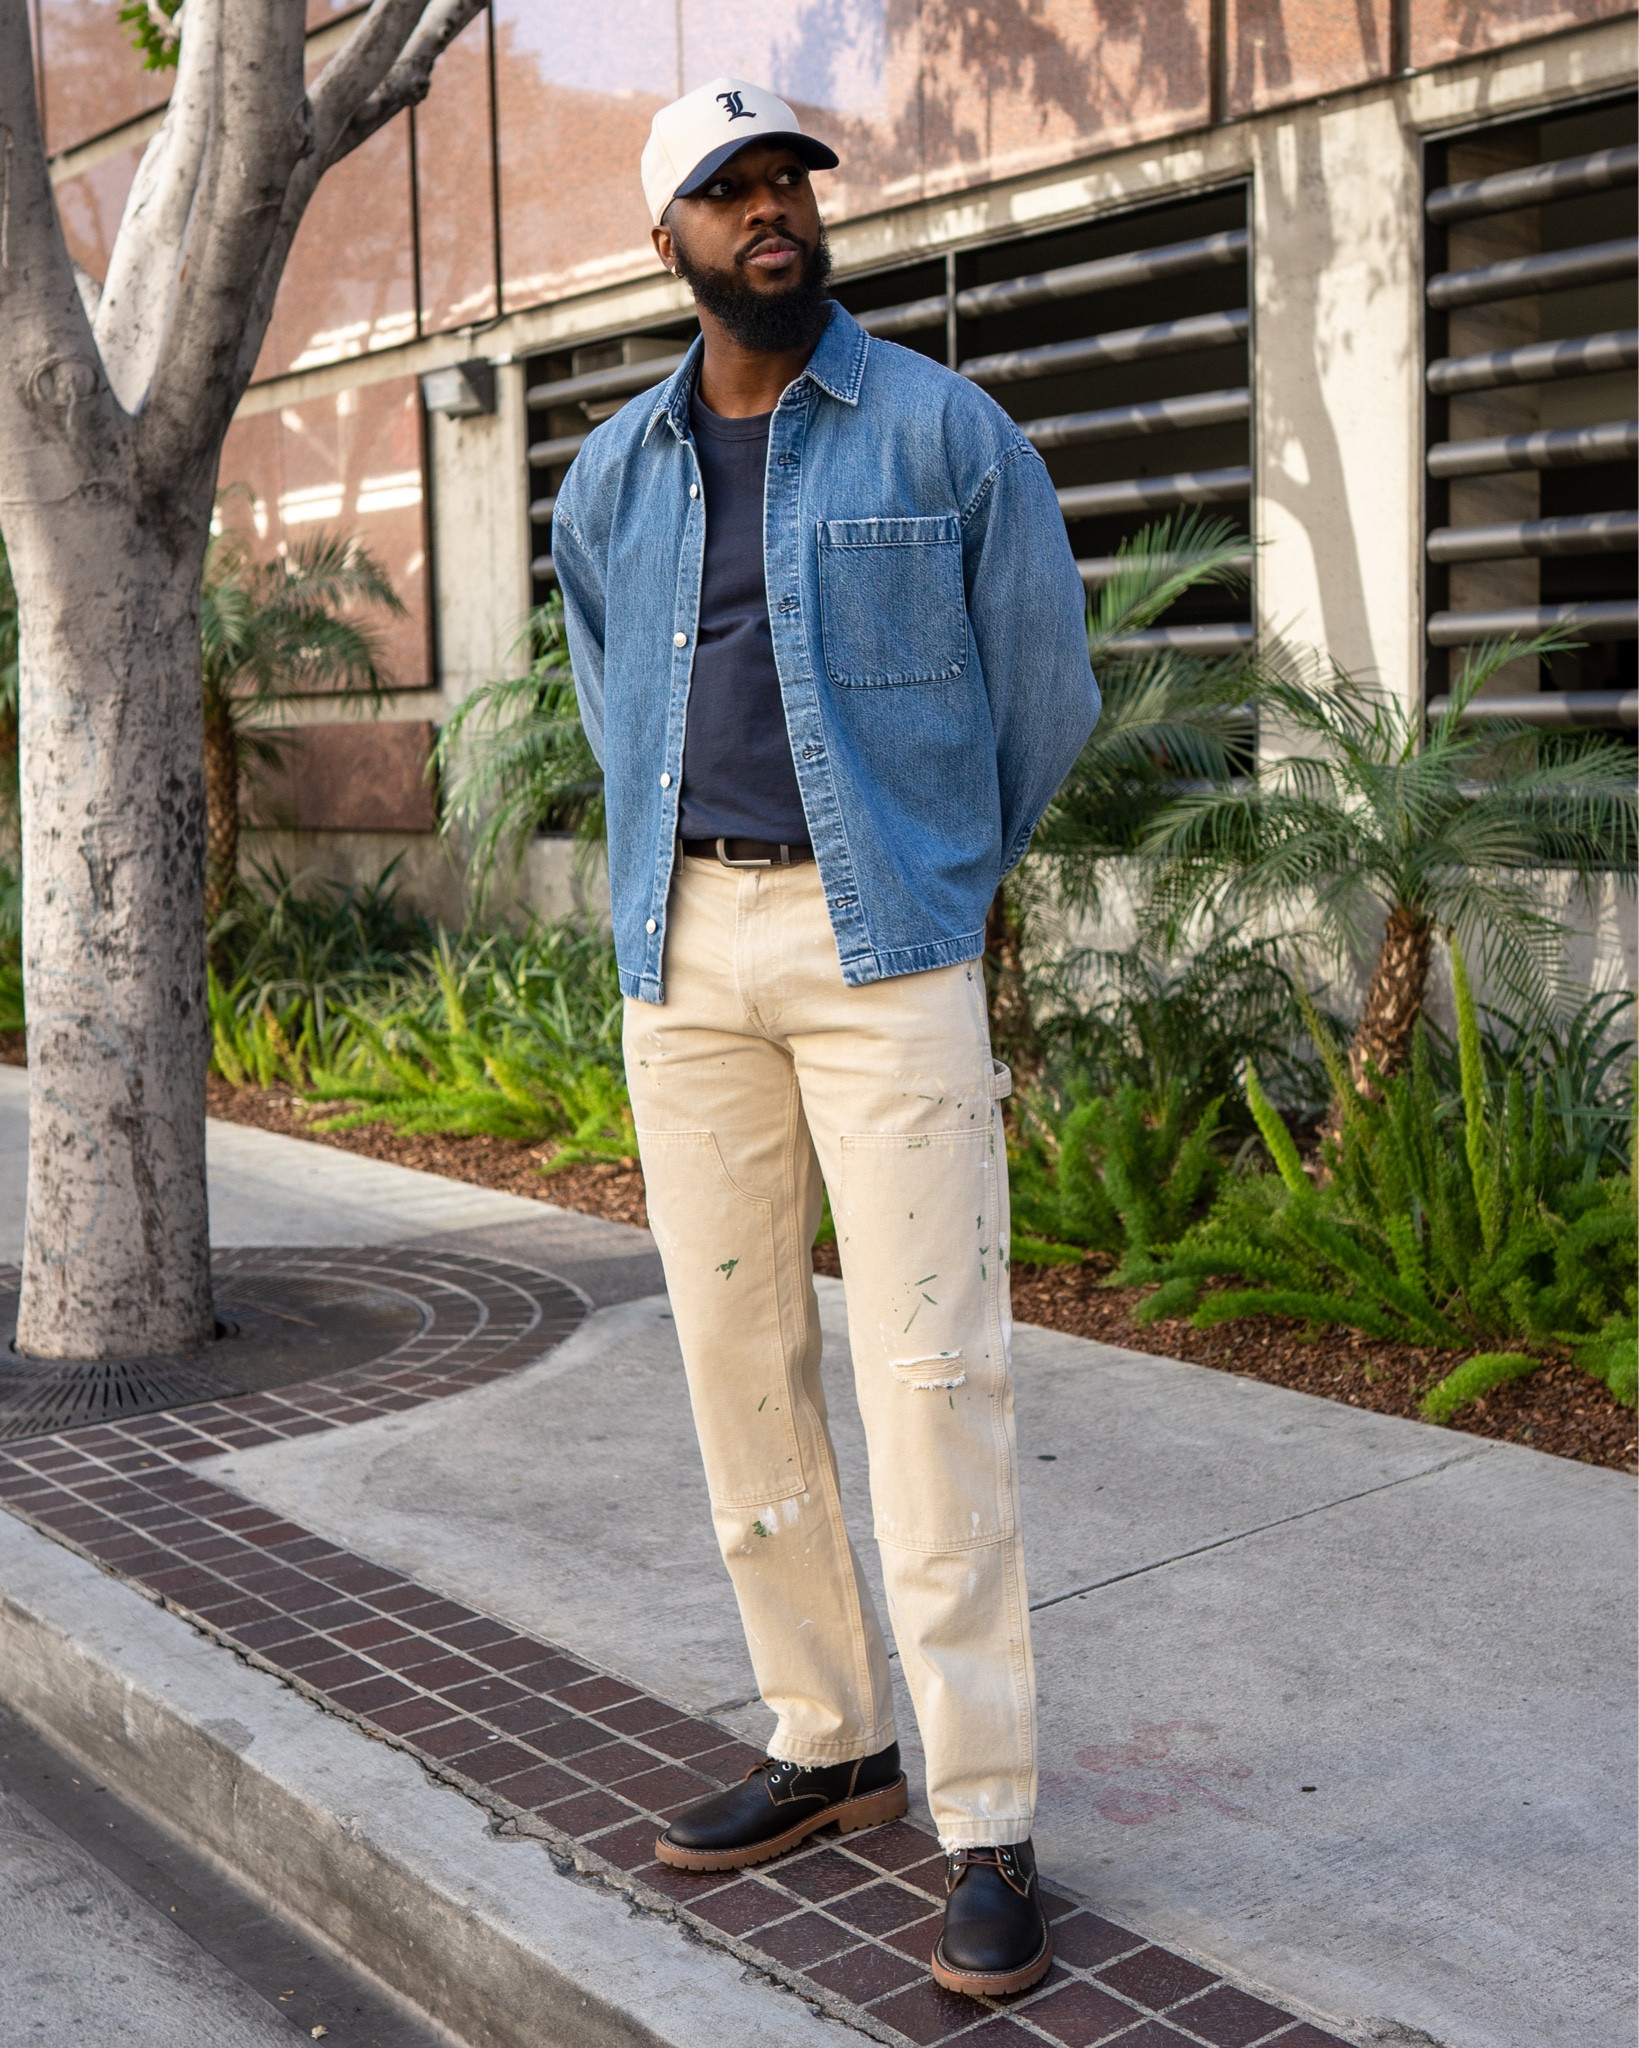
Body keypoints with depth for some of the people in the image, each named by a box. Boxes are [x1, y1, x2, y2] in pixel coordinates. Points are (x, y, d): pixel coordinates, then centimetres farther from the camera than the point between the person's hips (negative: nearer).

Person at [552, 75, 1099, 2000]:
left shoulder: (948, 433, 1)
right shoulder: (608, 481, 12)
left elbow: (1047, 694, 8)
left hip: (890, 947, -4)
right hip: (683, 952, 5)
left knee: (930, 1373, -8)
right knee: (735, 1356, 8)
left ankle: (985, 1825, 1)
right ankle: (829, 1743, 23)